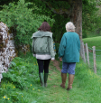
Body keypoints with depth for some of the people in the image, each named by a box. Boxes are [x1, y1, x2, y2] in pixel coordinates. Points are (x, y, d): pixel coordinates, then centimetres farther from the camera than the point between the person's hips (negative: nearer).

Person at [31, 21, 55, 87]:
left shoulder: (36, 34, 1)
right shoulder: (49, 35, -8)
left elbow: (33, 45, 7)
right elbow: (51, 46, -14)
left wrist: (34, 53, 24)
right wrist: (52, 56, -14)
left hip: (39, 55, 1)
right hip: (47, 55, -1)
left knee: (40, 69, 5)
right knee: (46, 68, 17)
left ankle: (42, 84, -6)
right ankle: (45, 83, 28)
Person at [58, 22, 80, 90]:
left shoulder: (65, 35, -11)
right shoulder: (77, 35, -1)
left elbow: (62, 46, -15)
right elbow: (78, 46, 5)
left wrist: (60, 55, -8)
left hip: (66, 56, -2)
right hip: (74, 56, 2)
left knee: (64, 70, 14)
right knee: (71, 71, 3)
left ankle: (63, 84, 25)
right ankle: (70, 86, 3)